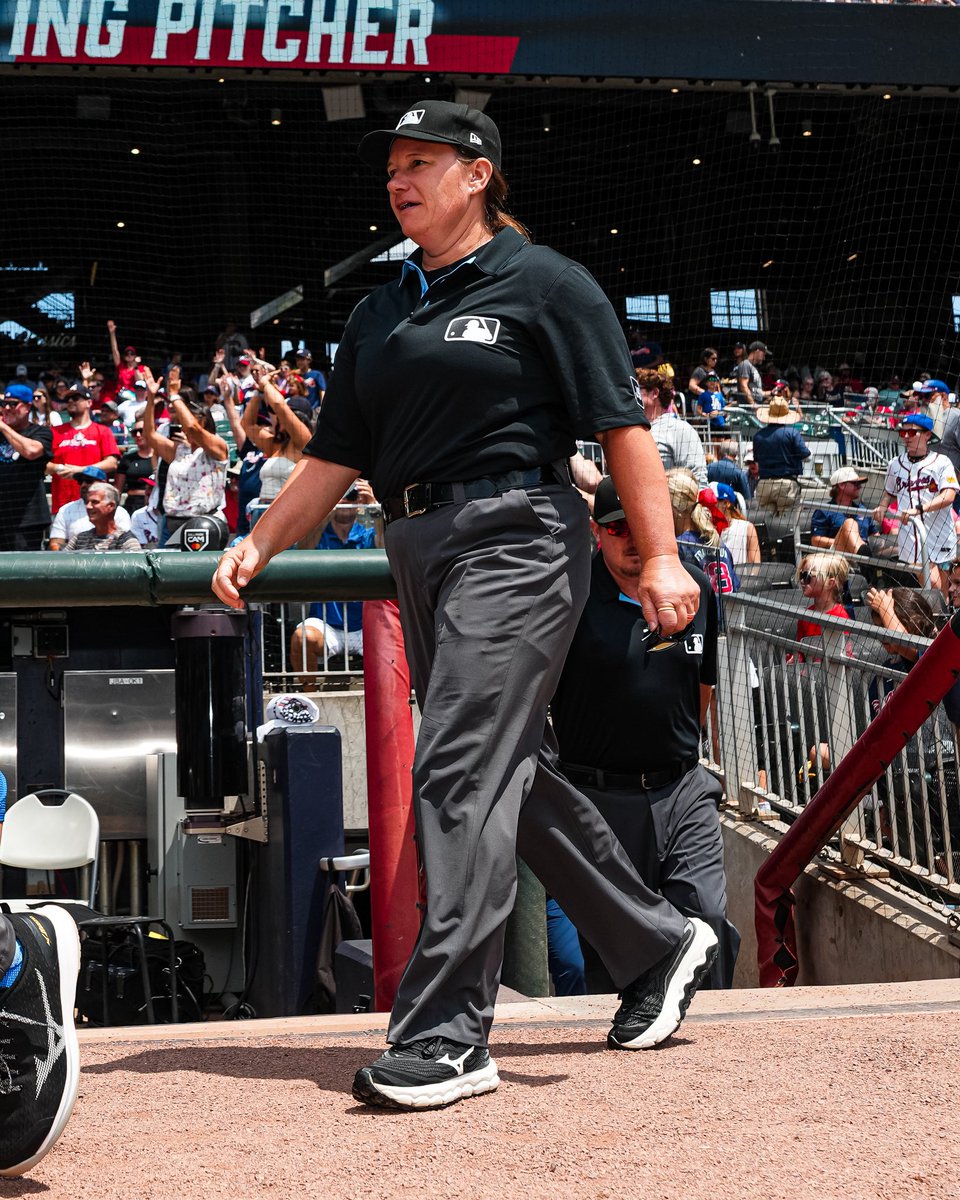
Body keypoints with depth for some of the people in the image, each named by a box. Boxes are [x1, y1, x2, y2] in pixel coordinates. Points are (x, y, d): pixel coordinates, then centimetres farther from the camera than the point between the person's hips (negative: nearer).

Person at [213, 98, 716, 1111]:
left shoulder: (545, 286, 0)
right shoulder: (381, 312, 19)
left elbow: (622, 426, -6)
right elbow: (336, 456, 19)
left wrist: (659, 556, -14)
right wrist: (258, 546, 8)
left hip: (515, 540, -8)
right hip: (418, 553, 8)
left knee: (463, 771, -16)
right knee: (514, 772, 13)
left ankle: (447, 1035, -16)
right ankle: (658, 946, 31)